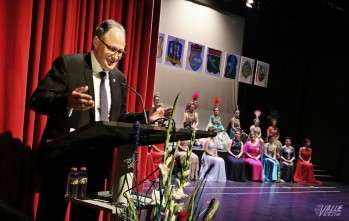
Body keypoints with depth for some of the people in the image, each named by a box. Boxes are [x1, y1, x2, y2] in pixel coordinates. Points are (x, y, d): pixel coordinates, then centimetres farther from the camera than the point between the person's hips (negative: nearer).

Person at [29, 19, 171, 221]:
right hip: (63, 157, -5)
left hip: (98, 159, 6)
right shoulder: (68, 63, -8)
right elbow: (37, 100, -15)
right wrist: (67, 101, -34)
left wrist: (146, 117, 0)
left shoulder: (119, 78, 12)